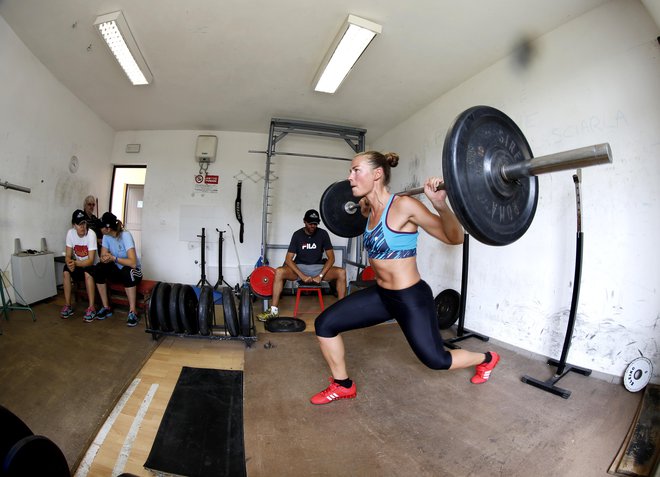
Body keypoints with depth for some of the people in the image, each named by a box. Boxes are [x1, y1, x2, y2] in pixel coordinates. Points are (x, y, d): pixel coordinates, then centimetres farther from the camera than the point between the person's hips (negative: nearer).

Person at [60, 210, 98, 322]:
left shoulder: (91, 234, -22)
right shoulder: (70, 233, -10)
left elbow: (90, 260, -23)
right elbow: (68, 256, -9)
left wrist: (75, 263, -38)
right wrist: (69, 263, -31)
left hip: (90, 265, -4)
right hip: (77, 264, 4)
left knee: (87, 273, -33)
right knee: (66, 271, -23)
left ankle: (91, 308, -24)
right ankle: (68, 305, -10)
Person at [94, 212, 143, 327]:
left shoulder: (125, 235, -23)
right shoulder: (106, 236, -4)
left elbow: (133, 263, -32)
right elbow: (103, 257, -2)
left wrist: (113, 258, -26)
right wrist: (106, 258, -26)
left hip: (133, 271, -6)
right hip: (118, 270, 6)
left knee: (126, 271, -38)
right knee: (99, 268, -19)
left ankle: (132, 312, -29)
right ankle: (106, 308, -10)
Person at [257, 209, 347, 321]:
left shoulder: (323, 234, -6)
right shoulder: (297, 234, -7)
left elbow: (331, 258, -7)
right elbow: (288, 259, -11)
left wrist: (320, 276, -20)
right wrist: (302, 276, -24)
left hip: (318, 267, 1)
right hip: (300, 267, 0)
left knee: (341, 272, -27)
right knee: (279, 272, -31)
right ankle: (274, 310, -23)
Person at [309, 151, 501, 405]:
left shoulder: (404, 205, -21)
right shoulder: (373, 210, 1)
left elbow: (454, 238, -17)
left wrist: (440, 204, -33)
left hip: (411, 298, -7)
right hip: (382, 294, 7)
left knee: (436, 361, 14)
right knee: (325, 324, -2)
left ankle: (487, 359, 46)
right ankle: (343, 386, 20)